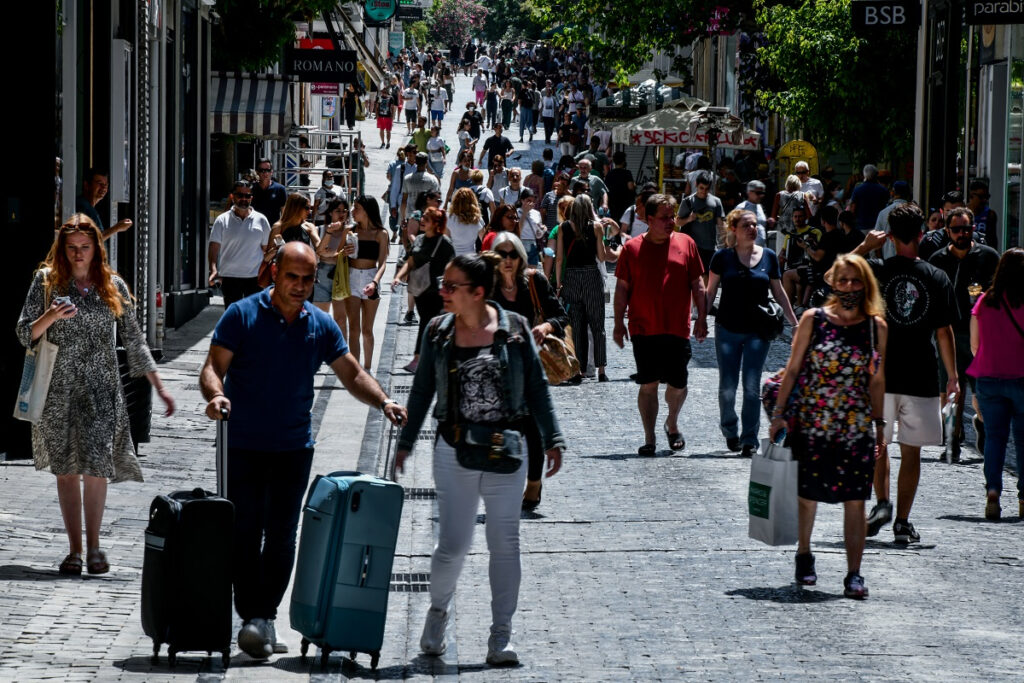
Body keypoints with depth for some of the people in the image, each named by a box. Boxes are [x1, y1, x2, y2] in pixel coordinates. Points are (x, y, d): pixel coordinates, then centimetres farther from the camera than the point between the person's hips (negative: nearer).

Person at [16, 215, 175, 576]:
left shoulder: (113, 286, 5)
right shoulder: (47, 281, 3)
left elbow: (134, 339, 11)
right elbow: (24, 334, 3)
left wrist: (159, 386, 9)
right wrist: (50, 317, -18)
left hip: (101, 390, 0)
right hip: (58, 390, 0)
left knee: (95, 468, -9)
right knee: (66, 470, 3)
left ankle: (94, 545, 5)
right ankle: (74, 549, 10)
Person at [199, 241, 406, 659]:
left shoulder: (320, 325, 6)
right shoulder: (242, 316, -5)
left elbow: (352, 374, 11)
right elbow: (214, 366, -8)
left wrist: (383, 402, -6)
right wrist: (215, 394, -30)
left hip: (294, 447, 3)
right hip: (245, 446, -3)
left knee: (281, 536, 4)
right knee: (245, 533, -6)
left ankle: (265, 617, 11)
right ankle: (251, 618, -6)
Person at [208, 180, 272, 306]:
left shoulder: (261, 220, 6)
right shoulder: (222, 220, 2)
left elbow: (267, 249, 10)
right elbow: (214, 247, -2)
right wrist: (214, 270, -17)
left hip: (255, 276, 0)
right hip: (229, 276, 0)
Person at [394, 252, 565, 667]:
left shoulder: (513, 329, -3)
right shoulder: (438, 333, 1)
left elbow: (536, 387, 2)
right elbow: (422, 391, 10)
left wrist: (551, 440, 0)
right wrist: (405, 442, 10)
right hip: (454, 453, 1)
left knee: (504, 542, 1)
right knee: (452, 544, 0)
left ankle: (501, 637, 9)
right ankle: (438, 610, 29)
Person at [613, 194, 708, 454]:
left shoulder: (686, 244, 6)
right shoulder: (632, 248, 3)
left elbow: (697, 284, 9)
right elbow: (622, 288, 5)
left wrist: (701, 318, 4)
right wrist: (619, 323, 1)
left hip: (677, 329, 1)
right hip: (643, 329, -1)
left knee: (678, 384, 4)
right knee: (648, 384, -1)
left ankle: (672, 424, 32)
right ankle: (649, 439, 7)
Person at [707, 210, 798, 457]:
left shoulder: (768, 257, 4)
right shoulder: (723, 257, -1)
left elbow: (778, 292, 13)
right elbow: (710, 292, 3)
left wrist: (794, 322, 14)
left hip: (758, 330, 0)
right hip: (728, 330, 0)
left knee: (752, 387, -5)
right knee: (727, 388, 3)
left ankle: (749, 439, 2)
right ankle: (730, 430, 28)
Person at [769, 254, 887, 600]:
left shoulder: (876, 327, 2)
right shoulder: (814, 319, -2)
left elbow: (877, 380, 9)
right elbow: (793, 369, 1)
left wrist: (879, 424, 9)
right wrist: (779, 414, -2)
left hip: (857, 426, 1)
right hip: (811, 424, 0)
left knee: (855, 500, -4)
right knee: (807, 494, 9)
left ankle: (854, 574, -2)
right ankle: (804, 555, 32)